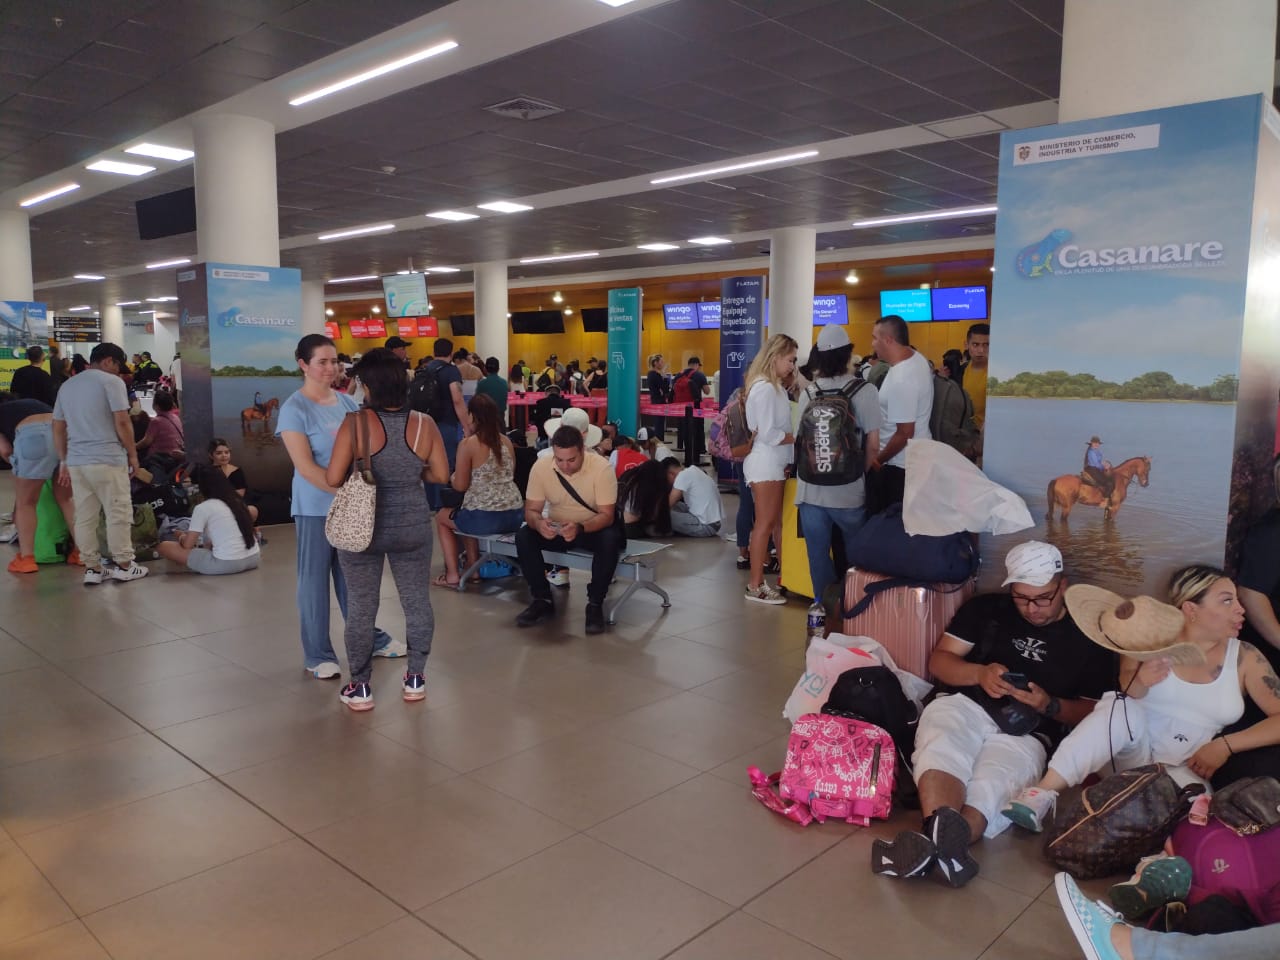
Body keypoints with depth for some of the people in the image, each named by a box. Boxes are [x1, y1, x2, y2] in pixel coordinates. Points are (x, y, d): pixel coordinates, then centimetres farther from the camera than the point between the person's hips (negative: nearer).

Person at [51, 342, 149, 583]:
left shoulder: (67, 385, 17)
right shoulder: (111, 381, -4)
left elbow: (58, 428, 18)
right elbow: (122, 423, -11)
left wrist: (64, 461, 23)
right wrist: (133, 454, -1)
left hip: (76, 461, 7)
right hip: (107, 460, -7)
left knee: (84, 517, 8)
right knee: (119, 514, 2)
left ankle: (92, 568, 13)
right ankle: (124, 565, 6)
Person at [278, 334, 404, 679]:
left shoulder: (346, 402, 6)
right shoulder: (294, 409, -11)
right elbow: (305, 467, -16)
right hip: (315, 507, -5)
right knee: (315, 579, 5)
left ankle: (370, 638, 29)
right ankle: (317, 654, 17)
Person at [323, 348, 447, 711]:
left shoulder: (356, 423, -13)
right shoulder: (424, 424, -6)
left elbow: (333, 478, -14)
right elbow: (441, 475, 0)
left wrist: (358, 473, 7)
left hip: (363, 526, -2)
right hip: (412, 527, 2)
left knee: (361, 608, 9)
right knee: (417, 602, 14)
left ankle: (360, 687, 18)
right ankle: (416, 678, 23)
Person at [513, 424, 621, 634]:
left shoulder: (601, 467, -23)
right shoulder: (540, 467, -15)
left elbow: (606, 515, -23)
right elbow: (531, 510, -11)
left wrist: (579, 528, -43)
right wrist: (539, 523, -36)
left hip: (594, 528, -2)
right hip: (556, 529, 3)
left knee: (610, 540, -35)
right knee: (523, 536, -24)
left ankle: (595, 604, -18)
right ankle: (542, 600, -10)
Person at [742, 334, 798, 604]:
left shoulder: (774, 387, 14)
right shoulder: (764, 388, -16)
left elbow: (777, 427, 11)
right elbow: (768, 434, -20)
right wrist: (799, 437, -11)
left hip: (775, 464, 9)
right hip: (765, 464, -9)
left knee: (778, 522, 13)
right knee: (765, 523, -3)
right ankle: (755, 586, 4)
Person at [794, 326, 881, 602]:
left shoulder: (808, 393, 0)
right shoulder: (865, 391, -9)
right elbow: (873, 445, -9)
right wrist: (865, 476, 8)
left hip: (811, 491, 2)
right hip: (849, 491, -2)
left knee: (818, 556, 10)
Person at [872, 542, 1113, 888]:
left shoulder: (1087, 638, 15)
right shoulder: (986, 608, 18)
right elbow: (939, 661, 12)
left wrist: (1050, 706, -8)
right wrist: (980, 674, -10)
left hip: (1026, 732, -1)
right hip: (964, 704, 1)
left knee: (995, 783, -36)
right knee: (941, 751, -36)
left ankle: (938, 842, -62)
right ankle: (942, 832, -61)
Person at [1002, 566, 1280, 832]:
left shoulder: (1244, 657, 1)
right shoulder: (1152, 638, -3)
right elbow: (1123, 698, -12)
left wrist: (1225, 745, -14)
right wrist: (1138, 682, -36)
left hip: (1186, 771, 0)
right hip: (1135, 754, 0)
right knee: (1124, 708, -33)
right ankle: (1043, 794, -38)